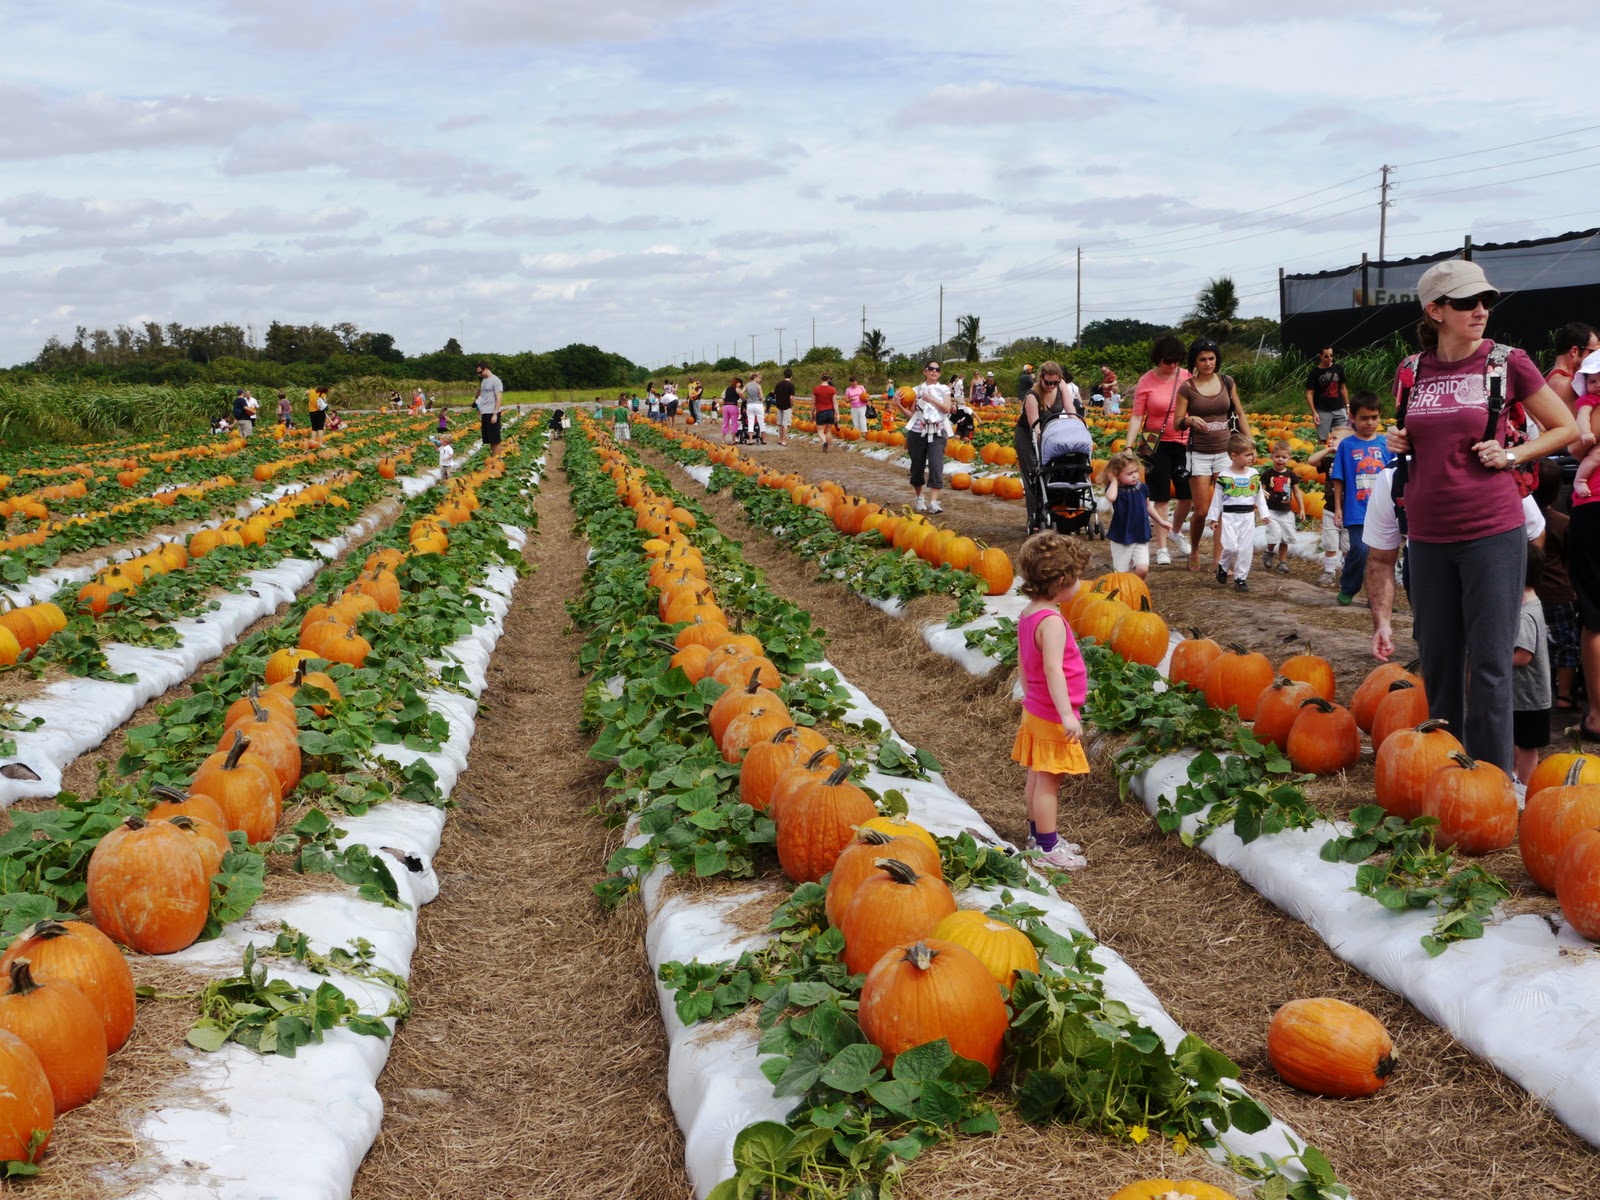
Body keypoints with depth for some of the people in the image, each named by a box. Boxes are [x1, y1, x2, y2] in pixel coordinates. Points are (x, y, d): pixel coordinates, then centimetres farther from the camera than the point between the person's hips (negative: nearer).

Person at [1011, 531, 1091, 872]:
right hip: (1051, 717, -10)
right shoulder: (1052, 622, -24)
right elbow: (1053, 669, -31)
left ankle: (1039, 834, 31)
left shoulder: (1027, 615, 5)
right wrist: (1067, 714, -33)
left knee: (1038, 778, 19)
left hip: (1035, 711, 10)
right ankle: (1048, 848, 6)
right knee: (1048, 782, -1)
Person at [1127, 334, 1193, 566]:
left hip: (1183, 444, 3)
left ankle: (1176, 532, 36)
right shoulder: (1146, 381, -7)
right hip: (1156, 445, -2)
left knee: (1187, 495, 7)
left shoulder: (1186, 376, -1)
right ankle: (1161, 548, 10)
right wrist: (1129, 446, -17)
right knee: (1161, 498, 1)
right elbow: (1136, 416, -8)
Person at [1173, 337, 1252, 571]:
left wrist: (1249, 442, 8)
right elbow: (1176, 422, -5)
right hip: (1199, 454, -3)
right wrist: (1190, 420, -26)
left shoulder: (1226, 382, 4)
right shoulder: (1187, 387, -5)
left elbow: (1240, 413, 13)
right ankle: (1194, 550, 23)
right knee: (1201, 510, -2)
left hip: (1226, 452, 3)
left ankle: (1218, 557, 7)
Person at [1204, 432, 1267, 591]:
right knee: (1230, 546, -14)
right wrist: (1213, 517, 2)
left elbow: (1259, 496, 14)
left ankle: (1241, 578, 11)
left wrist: (1263, 514, 14)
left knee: (1246, 549, 1)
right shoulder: (1224, 476, -5)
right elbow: (1217, 498, 1)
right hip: (1229, 516, -3)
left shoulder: (1254, 474, 5)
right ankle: (1222, 566, 15)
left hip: (1248, 516, 4)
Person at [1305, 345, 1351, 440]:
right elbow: (1309, 393, -5)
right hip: (1323, 411, -3)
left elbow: (1343, 388, 14)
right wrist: (1314, 412, -13)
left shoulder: (1338, 369, 5)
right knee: (1322, 439, 0)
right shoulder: (1315, 373, -4)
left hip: (1339, 410, 3)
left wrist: (1347, 406, 9)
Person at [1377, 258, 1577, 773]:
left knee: (1489, 664, -3)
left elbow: (1566, 428, 6)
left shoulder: (1506, 363, -3)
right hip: (1428, 536, 4)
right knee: (1437, 661, 12)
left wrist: (1511, 455, -8)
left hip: (1492, 532, -4)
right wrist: (1399, 441, 2)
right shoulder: (1411, 372, 6)